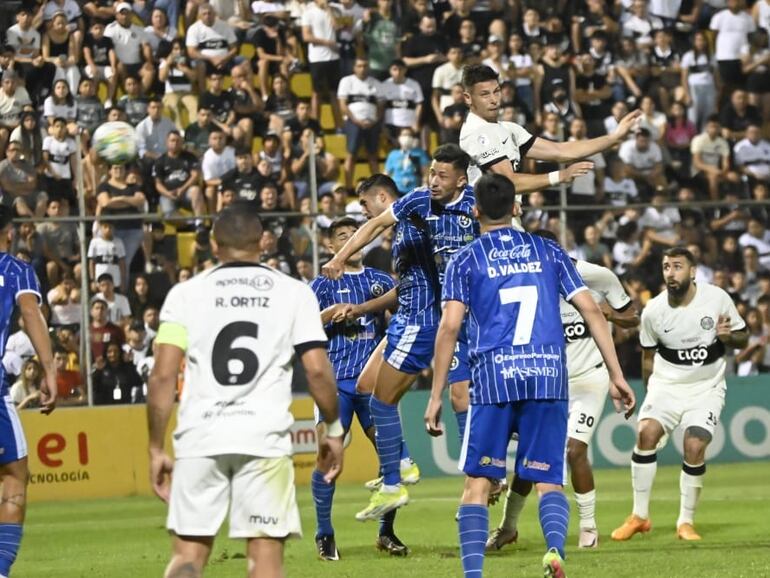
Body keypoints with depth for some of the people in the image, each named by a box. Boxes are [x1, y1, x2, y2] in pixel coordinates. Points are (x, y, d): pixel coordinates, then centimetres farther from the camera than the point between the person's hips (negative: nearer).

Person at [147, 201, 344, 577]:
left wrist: (156, 448, 7)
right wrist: (333, 429, 15)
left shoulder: (185, 294, 7)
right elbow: (317, 369, 1)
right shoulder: (294, 293, 7)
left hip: (199, 436, 1)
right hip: (264, 436, -1)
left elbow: (163, 376, 0)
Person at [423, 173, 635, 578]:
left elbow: (449, 327, -2)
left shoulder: (465, 261, 7)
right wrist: (616, 376, 9)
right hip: (549, 377, 2)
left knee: (478, 483, 6)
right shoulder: (548, 252, 14)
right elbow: (591, 311, 8)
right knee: (548, 480, 4)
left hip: (493, 378, -2)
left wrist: (436, 397, 0)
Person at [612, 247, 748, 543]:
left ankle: (686, 522, 1)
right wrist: (651, 392, 9)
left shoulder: (717, 299, -9)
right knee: (646, 433, -22)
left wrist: (728, 336, -21)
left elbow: (742, 338, 1)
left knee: (695, 447, -18)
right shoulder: (653, 311, -7)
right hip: (667, 385, 1)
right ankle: (639, 516, -9)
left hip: (706, 388, -1)